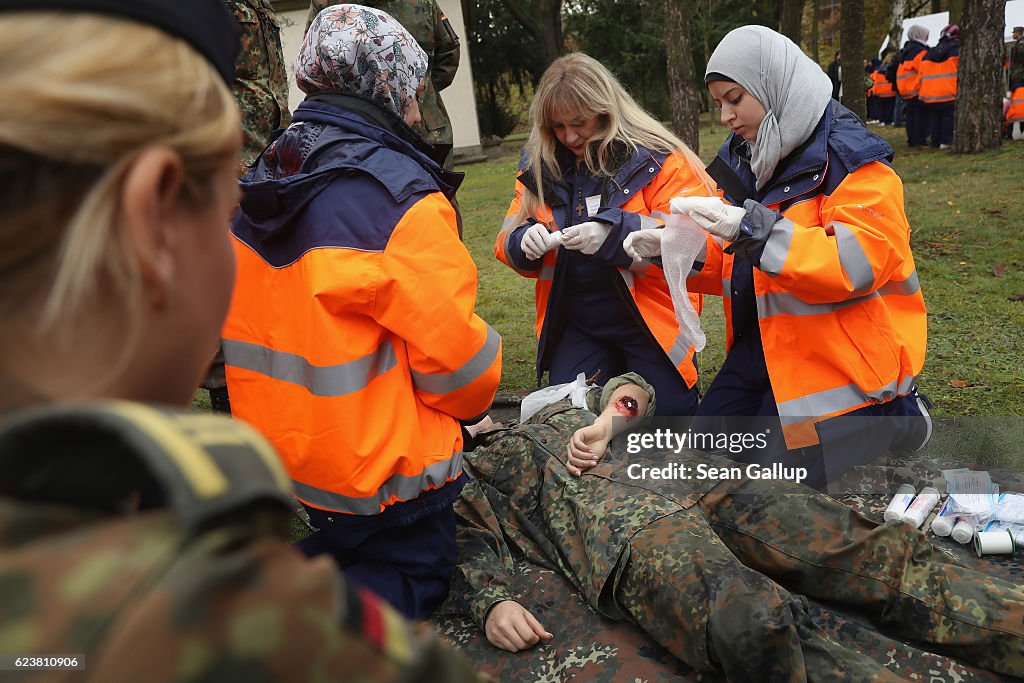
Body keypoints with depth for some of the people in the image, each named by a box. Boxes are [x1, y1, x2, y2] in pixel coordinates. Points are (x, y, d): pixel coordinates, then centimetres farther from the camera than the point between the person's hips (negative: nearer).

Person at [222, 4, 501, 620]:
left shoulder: (261, 189, 3)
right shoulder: (403, 197, -21)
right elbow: (452, 350, -18)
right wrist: (474, 402, 3)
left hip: (276, 450, 8)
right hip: (381, 469, -8)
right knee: (414, 582, 15)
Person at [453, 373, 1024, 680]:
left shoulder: (557, 410, 34)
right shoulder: (464, 472, 22)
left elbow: (634, 387, 31)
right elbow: (475, 540, 8)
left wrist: (603, 424, 9)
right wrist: (492, 603, -14)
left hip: (694, 480, 6)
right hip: (624, 531, -5)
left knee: (882, 550, -11)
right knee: (756, 622, -37)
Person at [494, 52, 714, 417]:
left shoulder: (659, 159, -10)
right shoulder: (539, 167, 3)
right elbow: (508, 241, 6)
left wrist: (616, 235, -31)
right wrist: (525, 242, -18)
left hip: (650, 320, -3)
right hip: (575, 324, 4)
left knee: (669, 415, 1)